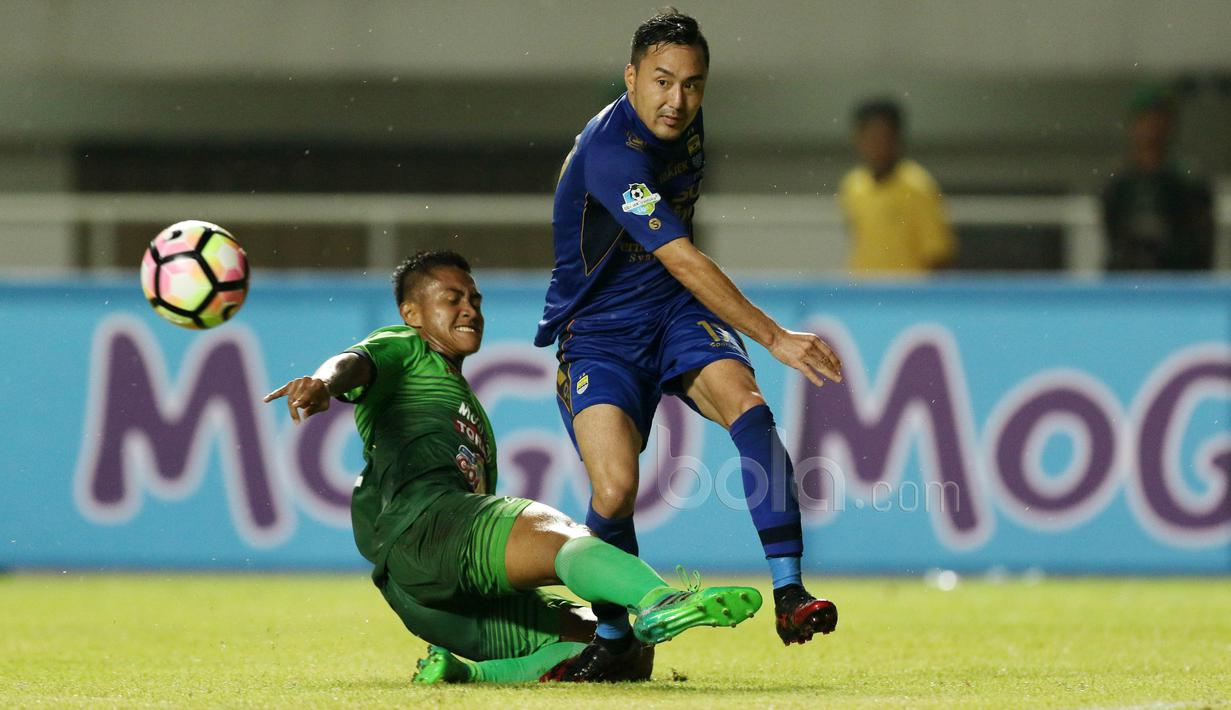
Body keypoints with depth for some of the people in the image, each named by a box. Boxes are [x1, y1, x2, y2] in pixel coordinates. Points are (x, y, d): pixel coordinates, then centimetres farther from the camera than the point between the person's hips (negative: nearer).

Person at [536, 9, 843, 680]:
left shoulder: (684, 125, 2)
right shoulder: (610, 152, -26)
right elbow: (684, 262, -29)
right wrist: (774, 337, -30)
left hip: (675, 313, 6)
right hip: (598, 333, -6)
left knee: (746, 403, -25)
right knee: (615, 486, -23)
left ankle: (788, 594, -31)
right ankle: (613, 633, 4)